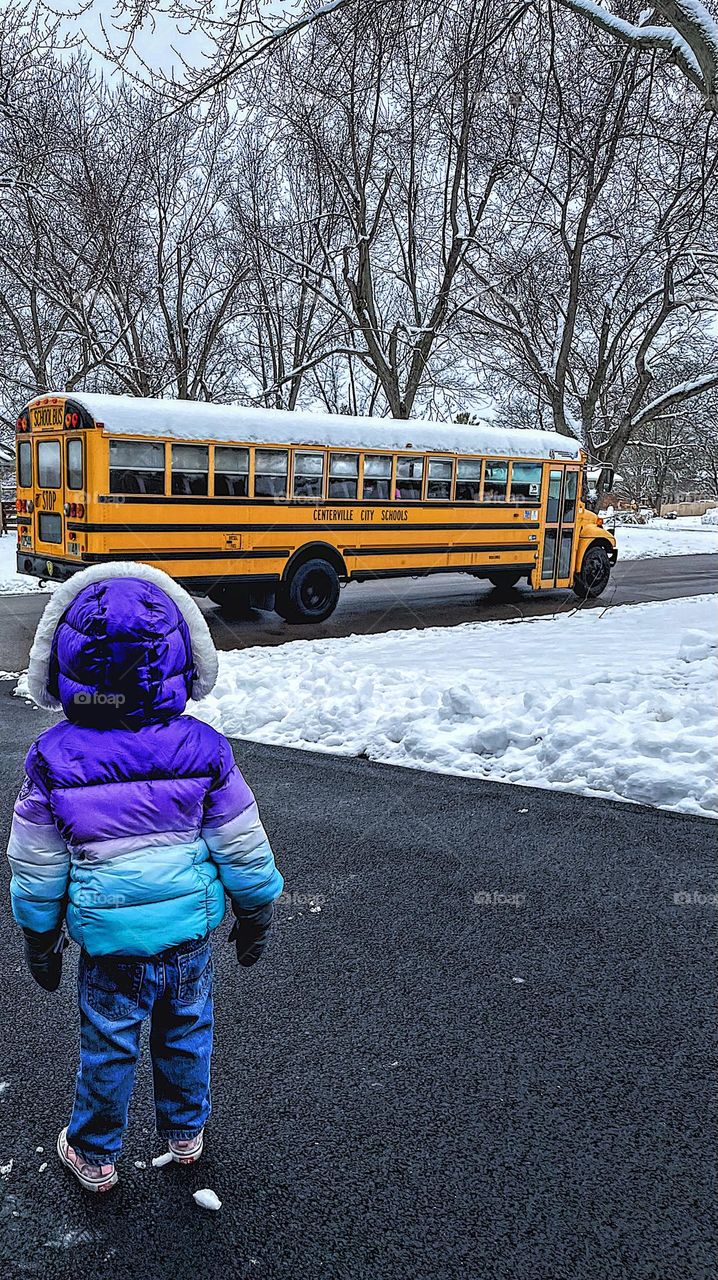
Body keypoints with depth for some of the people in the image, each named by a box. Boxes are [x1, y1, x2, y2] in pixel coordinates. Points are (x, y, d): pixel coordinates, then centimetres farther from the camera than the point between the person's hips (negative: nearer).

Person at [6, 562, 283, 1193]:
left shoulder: (52, 760, -14)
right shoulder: (205, 749, -13)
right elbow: (243, 847, -6)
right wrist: (257, 913, 10)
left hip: (111, 940, -1)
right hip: (191, 929, 2)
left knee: (107, 1048, 18)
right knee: (187, 1034, 23)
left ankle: (95, 1156, 39)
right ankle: (186, 1134, 44)